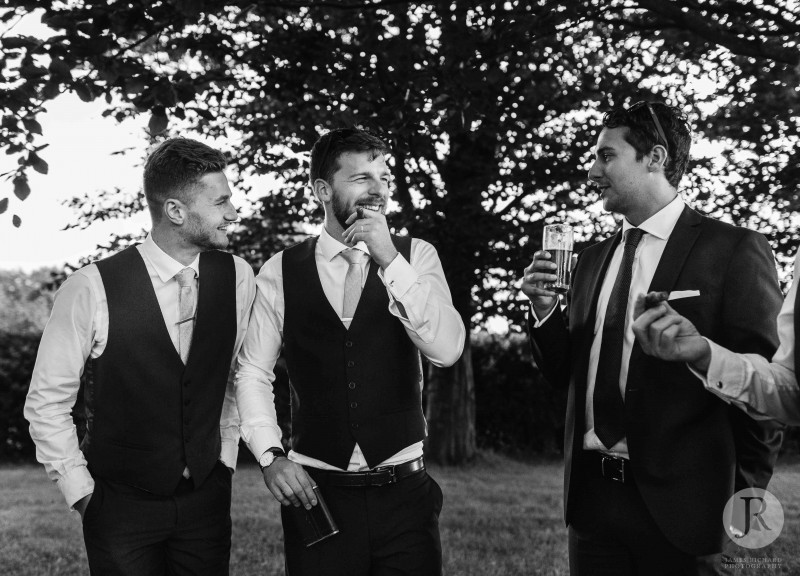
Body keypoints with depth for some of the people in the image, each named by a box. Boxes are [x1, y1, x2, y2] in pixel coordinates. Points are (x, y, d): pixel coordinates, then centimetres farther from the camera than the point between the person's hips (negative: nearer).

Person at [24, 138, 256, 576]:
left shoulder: (237, 277, -4)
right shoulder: (92, 289, -15)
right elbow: (47, 403, -6)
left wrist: (225, 454, 7)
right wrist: (80, 491, -4)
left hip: (207, 497, 3)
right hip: (120, 503, -3)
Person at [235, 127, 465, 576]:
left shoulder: (415, 256, 1)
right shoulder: (281, 272, 2)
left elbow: (447, 349, -12)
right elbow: (254, 372, 6)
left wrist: (390, 261, -17)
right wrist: (271, 455, -6)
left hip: (404, 493, 0)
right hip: (316, 492, 0)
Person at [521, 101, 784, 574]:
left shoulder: (734, 251, -7)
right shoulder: (593, 260, 12)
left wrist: (745, 495, -9)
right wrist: (544, 308, -1)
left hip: (681, 505, -5)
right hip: (592, 495, 6)